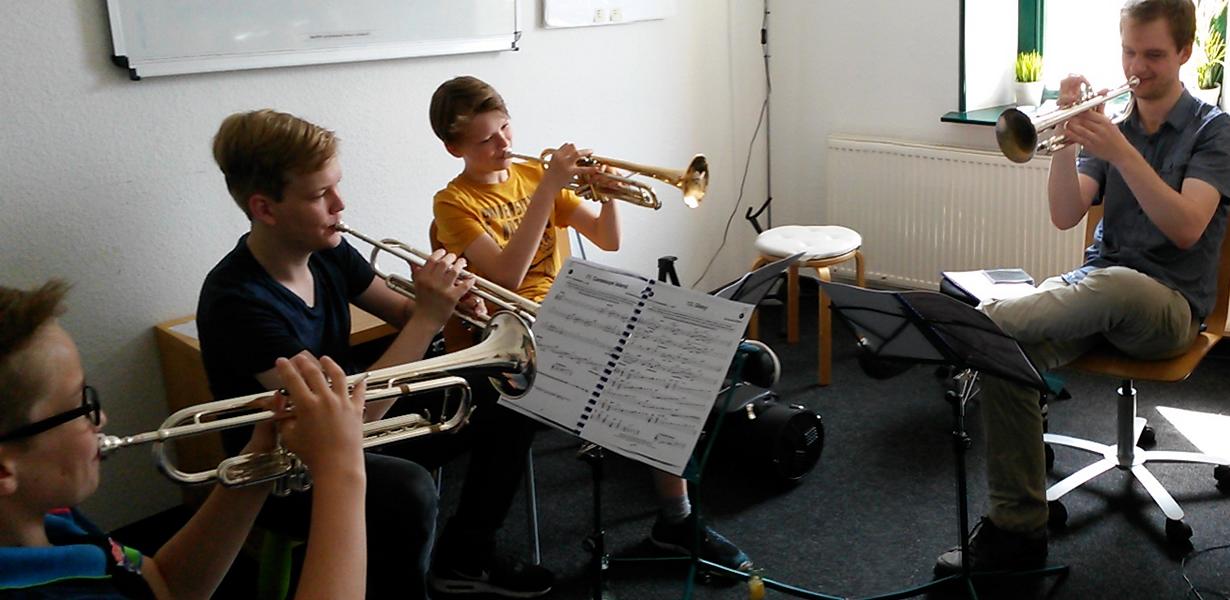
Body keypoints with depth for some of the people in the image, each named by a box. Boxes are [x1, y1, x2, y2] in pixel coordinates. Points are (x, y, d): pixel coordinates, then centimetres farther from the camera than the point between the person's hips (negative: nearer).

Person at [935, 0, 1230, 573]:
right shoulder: (1111, 126, 15)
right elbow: (1065, 216, 2)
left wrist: (1119, 151, -24)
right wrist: (1068, 139, -12)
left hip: (1168, 305, -4)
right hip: (1097, 290, 4)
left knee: (1116, 286, -43)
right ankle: (1017, 527, -20)